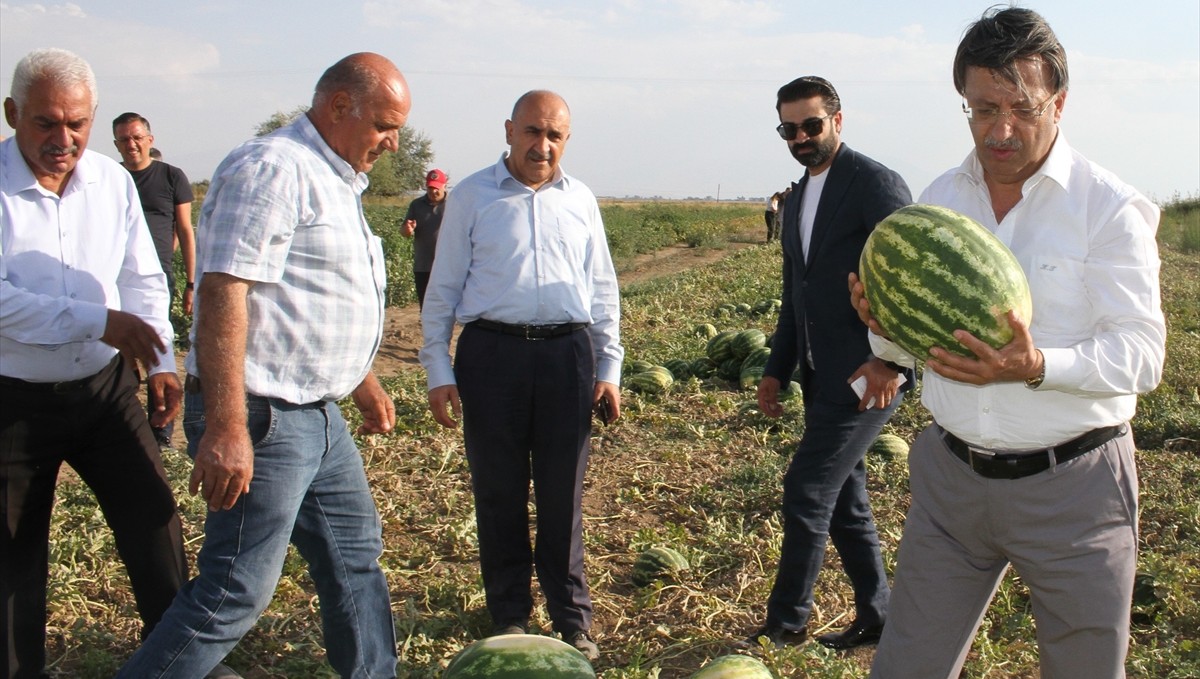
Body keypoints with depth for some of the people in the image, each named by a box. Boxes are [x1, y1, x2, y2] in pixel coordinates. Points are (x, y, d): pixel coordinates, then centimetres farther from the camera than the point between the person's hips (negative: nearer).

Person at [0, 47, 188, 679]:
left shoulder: (113, 180, 2)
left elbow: (142, 282, 9)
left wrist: (161, 361, -2)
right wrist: (98, 322, -27)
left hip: (104, 389, 3)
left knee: (155, 522, 3)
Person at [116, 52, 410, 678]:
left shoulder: (334, 181, 17)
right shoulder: (272, 169, -16)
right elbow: (224, 292, -25)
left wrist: (363, 381, 33)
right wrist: (227, 430, -30)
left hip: (317, 414, 10)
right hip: (261, 418, -10)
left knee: (355, 556, 18)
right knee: (234, 594, -6)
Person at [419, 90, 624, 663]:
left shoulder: (580, 201, 13)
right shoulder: (471, 196, 5)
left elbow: (602, 290, 17)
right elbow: (443, 288, 5)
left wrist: (609, 367, 11)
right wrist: (438, 372, 0)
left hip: (566, 352, 2)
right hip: (492, 352, -1)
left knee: (563, 493, 5)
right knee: (498, 491, 6)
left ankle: (571, 618, 18)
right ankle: (509, 615, 21)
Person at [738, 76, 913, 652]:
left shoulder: (874, 182, -10)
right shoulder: (796, 200, 16)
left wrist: (892, 360, -23)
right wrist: (777, 369, 15)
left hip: (869, 374, -9)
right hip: (823, 376, 9)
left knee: (806, 492, -6)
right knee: (843, 501, 13)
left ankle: (786, 622, 10)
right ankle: (876, 618, 26)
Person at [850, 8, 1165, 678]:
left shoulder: (1111, 207, -10)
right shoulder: (938, 200, 6)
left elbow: (1141, 353, -14)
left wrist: (1037, 367, -31)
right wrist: (886, 326, -12)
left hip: (1072, 485, -3)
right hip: (953, 475, 4)